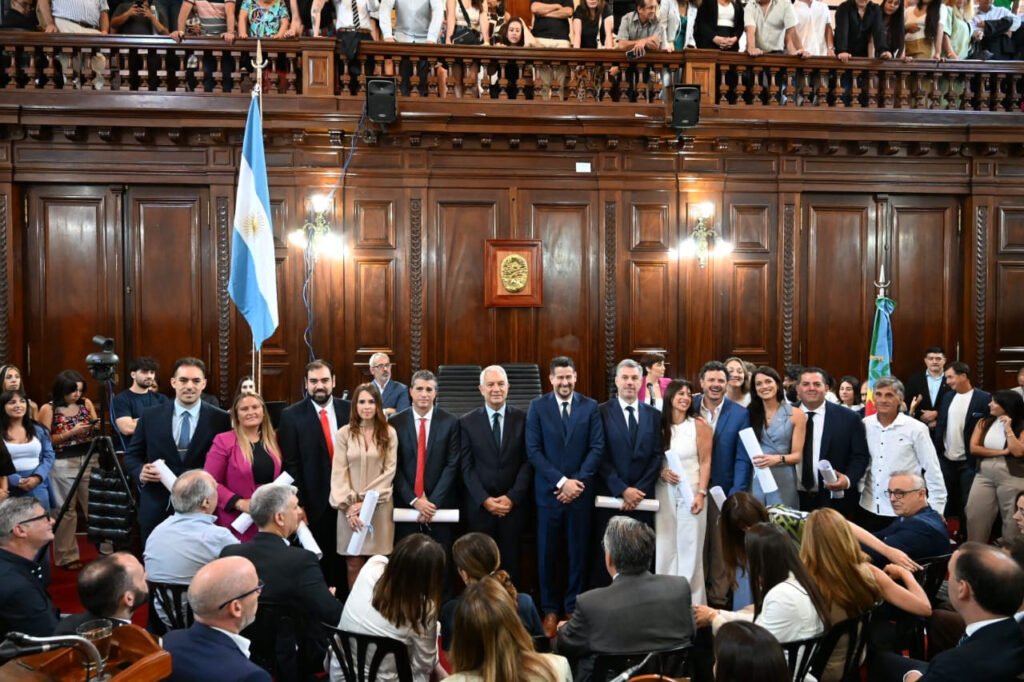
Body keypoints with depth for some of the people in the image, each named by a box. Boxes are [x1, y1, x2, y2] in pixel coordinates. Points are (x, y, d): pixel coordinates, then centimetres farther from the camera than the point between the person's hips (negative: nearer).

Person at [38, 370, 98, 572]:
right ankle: (67, 557, 13)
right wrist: (71, 432, -19)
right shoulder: (48, 409, -5)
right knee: (66, 511, 4)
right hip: (63, 465, -3)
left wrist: (96, 427, -12)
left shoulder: (86, 403, 6)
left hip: (89, 461, 3)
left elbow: (96, 431, 11)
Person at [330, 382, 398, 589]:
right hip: (351, 507, 0)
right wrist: (348, 504, -10)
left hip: (380, 506, 0)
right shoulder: (344, 434, 3)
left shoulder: (389, 434, 4)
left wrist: (367, 500, -9)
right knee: (353, 565, 0)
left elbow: (389, 471, -1)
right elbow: (338, 473, 0)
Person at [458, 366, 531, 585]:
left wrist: (512, 497, -9)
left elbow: (528, 461, -1)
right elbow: (466, 466, -1)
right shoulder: (467, 422, 2)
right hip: (479, 506, 0)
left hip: (514, 504, 0)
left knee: (511, 564, 6)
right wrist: (485, 499, -10)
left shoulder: (522, 418, 1)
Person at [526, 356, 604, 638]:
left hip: (580, 492, 1)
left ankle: (573, 608, 21)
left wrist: (577, 481, -12)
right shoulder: (537, 406, 0)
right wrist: (561, 481, -13)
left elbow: (597, 448, -2)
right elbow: (533, 450, -6)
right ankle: (550, 609, 20)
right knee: (547, 553, 6)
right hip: (548, 492, 0)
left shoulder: (590, 407, 3)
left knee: (578, 552, 8)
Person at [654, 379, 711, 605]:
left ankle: (691, 601, 8)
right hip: (664, 492, 3)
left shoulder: (699, 425, -3)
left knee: (689, 547, -1)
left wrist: (701, 493, -11)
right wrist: (661, 472, -9)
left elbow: (705, 462, -3)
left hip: (691, 491, -3)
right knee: (665, 547, 6)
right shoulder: (660, 425, 5)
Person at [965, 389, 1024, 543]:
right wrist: (1001, 452, -10)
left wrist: (1008, 428, -15)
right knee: (975, 516, 3)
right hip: (984, 476, 3)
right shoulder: (984, 422, 6)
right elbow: (973, 448, -2)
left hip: (1011, 478, -3)